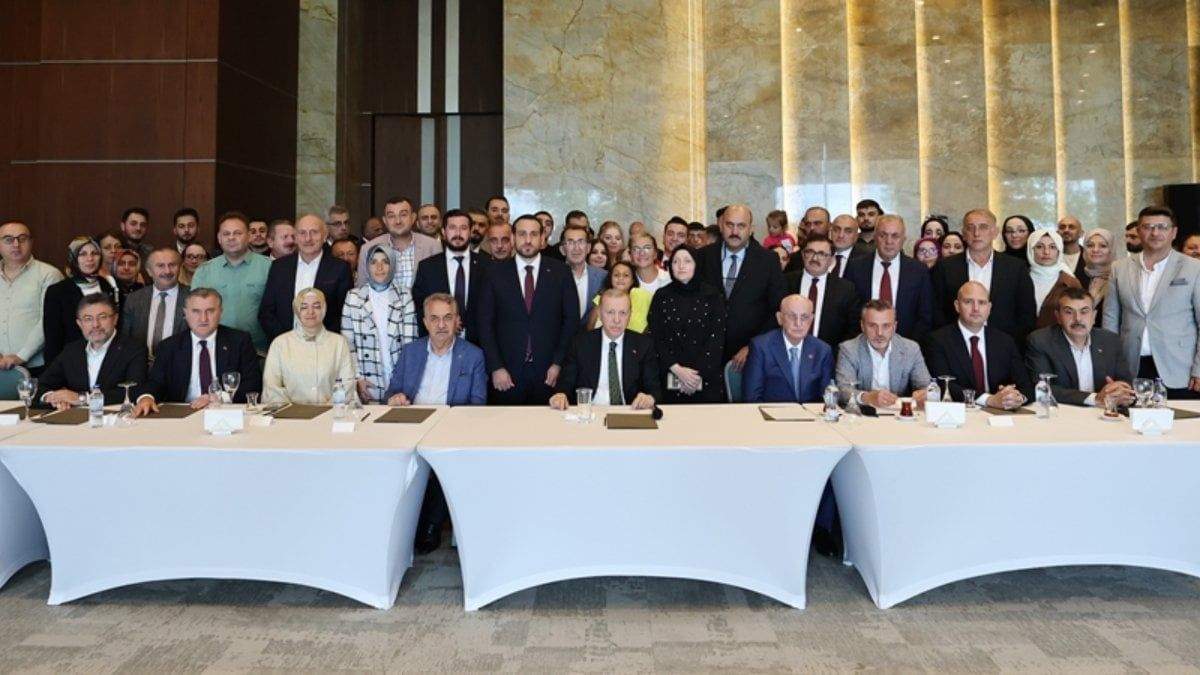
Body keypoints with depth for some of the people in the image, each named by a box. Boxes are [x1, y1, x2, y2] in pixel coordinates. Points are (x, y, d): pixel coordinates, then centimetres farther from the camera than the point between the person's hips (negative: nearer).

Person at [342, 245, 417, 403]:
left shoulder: (404, 297, 2)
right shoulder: (353, 297, 3)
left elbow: (410, 342, -2)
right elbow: (347, 342, 4)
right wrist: (357, 378, -4)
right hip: (367, 384, 0)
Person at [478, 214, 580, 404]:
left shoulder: (560, 272, 3)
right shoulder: (496, 273, 3)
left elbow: (571, 319, 2)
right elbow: (485, 323, 1)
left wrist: (558, 363, -4)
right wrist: (496, 367, -6)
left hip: (549, 373, 0)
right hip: (507, 374, 0)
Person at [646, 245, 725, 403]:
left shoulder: (712, 295, 2)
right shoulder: (661, 296, 5)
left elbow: (717, 337, -3)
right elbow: (655, 337, 0)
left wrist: (698, 372, -13)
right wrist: (677, 369, -12)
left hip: (708, 377, -1)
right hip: (670, 379, 1)